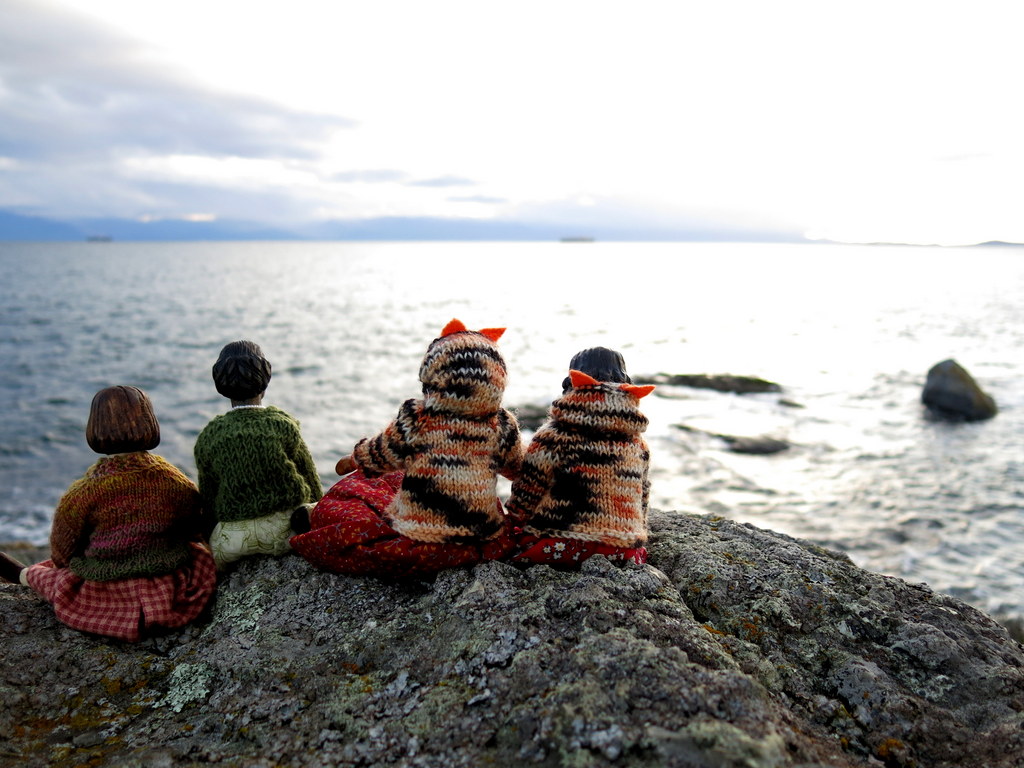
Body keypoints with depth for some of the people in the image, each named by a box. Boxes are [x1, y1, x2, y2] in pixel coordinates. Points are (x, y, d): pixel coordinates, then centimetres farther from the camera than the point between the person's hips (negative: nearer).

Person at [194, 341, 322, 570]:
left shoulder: (208, 436, -4)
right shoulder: (283, 424, -7)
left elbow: (208, 498, 4)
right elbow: (314, 488, 0)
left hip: (233, 540, 2)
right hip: (290, 528, -1)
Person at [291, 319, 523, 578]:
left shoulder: (415, 419, -12)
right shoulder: (503, 426, -7)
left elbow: (378, 456, 6)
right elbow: (516, 468, 13)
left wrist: (352, 460, 28)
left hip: (417, 546, -3)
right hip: (482, 544, 3)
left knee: (331, 508, 15)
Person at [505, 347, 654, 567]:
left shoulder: (552, 439, -11)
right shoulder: (638, 444, 3)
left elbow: (522, 504, -4)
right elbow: (641, 506, 13)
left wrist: (515, 522, 16)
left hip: (559, 550, -5)